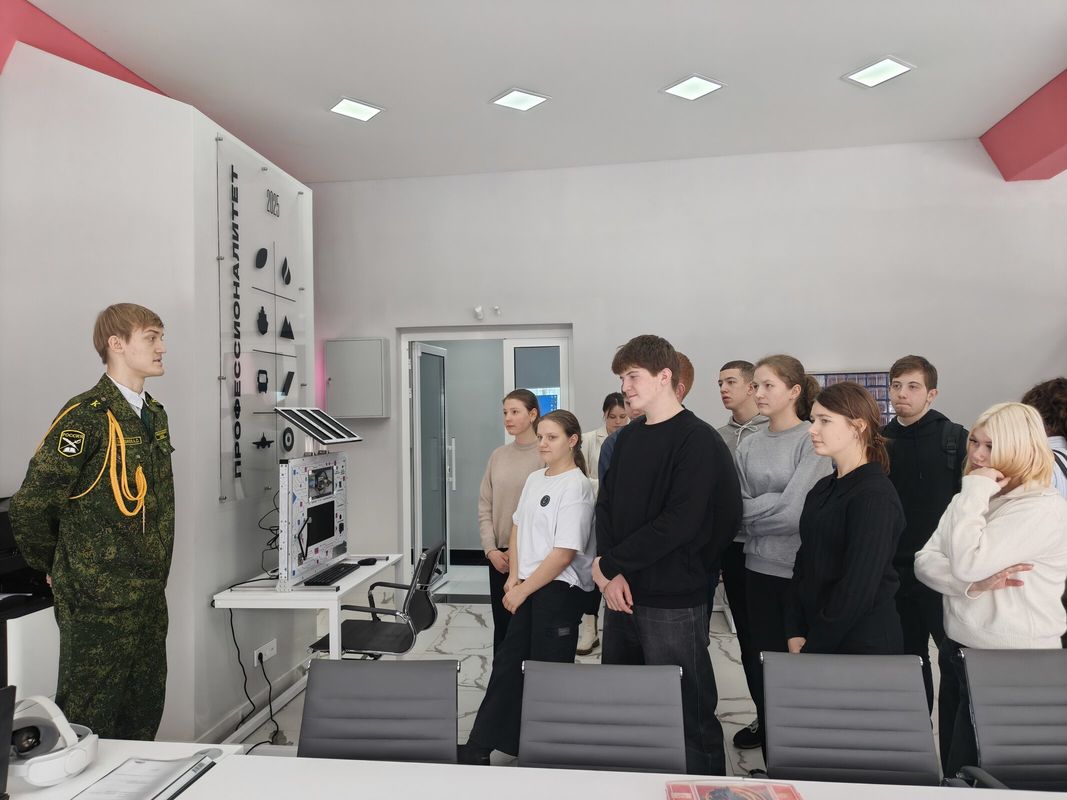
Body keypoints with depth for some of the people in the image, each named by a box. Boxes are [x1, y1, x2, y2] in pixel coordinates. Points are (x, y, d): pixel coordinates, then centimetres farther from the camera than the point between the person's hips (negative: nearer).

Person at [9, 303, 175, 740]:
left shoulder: (155, 415, 9)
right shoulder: (86, 417, -15)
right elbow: (29, 508, -15)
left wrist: (154, 576, 14)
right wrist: (58, 569, -2)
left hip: (150, 600, 7)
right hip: (98, 605, -7)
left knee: (143, 721, 18)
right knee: (89, 727, 7)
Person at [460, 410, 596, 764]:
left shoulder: (577, 487, -15)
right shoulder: (534, 479, 8)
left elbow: (564, 553, -19)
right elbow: (518, 527, 15)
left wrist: (523, 590, -13)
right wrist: (514, 577, 3)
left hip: (560, 589, -7)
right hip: (527, 587, 8)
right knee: (507, 665, 13)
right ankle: (479, 748, 24)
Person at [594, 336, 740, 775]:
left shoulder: (698, 440, -11)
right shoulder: (627, 436, 12)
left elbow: (679, 523, -19)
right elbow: (606, 505, 8)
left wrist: (609, 563, -12)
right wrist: (611, 574, -7)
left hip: (672, 603, -7)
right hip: (621, 595, 7)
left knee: (688, 716, 4)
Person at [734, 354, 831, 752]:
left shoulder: (812, 439, -9)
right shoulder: (748, 446, 5)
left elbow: (794, 509, -17)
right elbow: (742, 509, 2)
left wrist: (756, 508, -4)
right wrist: (774, 507, -14)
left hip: (801, 569, -4)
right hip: (759, 568, 5)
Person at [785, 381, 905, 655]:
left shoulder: (875, 496, -17)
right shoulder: (822, 489, 7)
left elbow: (857, 587, -20)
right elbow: (803, 564, 8)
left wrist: (813, 649, -14)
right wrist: (795, 634, -1)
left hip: (864, 643, -7)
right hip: (815, 635, 7)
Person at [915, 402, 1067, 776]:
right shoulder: (974, 498, 7)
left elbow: (967, 564, -26)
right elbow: (924, 561, -1)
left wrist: (974, 493, -19)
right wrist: (975, 584, -19)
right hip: (957, 651, 7)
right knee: (952, 772, 20)